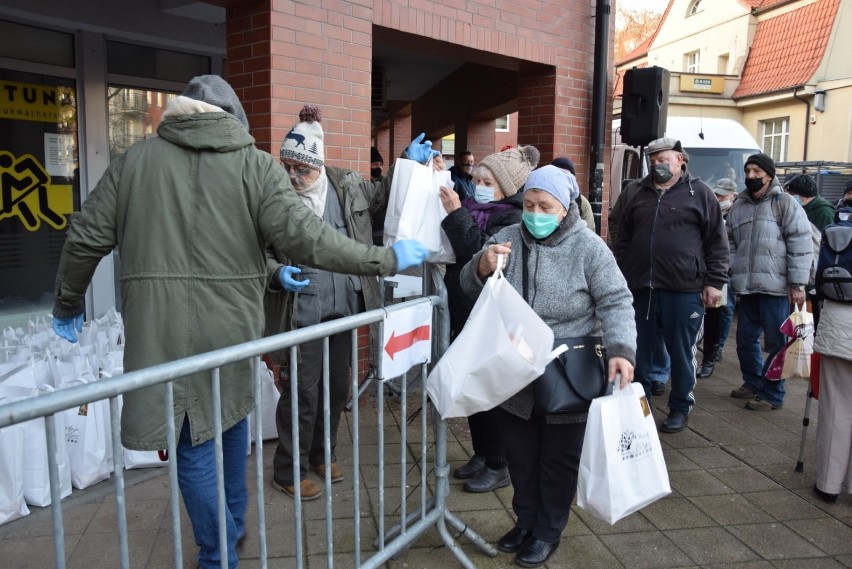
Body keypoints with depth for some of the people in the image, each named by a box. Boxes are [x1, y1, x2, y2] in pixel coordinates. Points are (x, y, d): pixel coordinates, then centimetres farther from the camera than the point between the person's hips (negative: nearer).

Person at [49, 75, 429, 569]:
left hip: (161, 330, -1)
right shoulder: (256, 164, -2)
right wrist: (386, 260, -6)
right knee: (231, 419, 24)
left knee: (195, 443, 10)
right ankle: (233, 525, 43)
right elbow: (303, 236, -14)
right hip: (233, 326, 1)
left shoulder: (135, 159, 4)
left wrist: (68, 305, 21)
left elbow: (86, 239, 5)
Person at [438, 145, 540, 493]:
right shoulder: (474, 208, 9)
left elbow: (480, 253, -27)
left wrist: (455, 214, -25)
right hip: (464, 312, 8)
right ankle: (481, 454, 31)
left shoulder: (514, 220, -13)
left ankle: (498, 466, 18)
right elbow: (452, 252, 17)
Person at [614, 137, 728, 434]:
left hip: (684, 290, -3)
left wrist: (715, 281, -5)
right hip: (640, 288, 4)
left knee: (681, 353, 8)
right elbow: (623, 240, 16)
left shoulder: (699, 193, 1)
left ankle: (680, 409, 24)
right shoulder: (638, 194, 11)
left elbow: (717, 242, 0)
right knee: (638, 352, 11)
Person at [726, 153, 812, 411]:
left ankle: (772, 394, 13)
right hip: (747, 288, 6)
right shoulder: (738, 207, 14)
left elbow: (800, 245, -7)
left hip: (775, 288, -5)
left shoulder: (785, 203, -2)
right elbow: (730, 245, 16)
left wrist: (797, 284, -12)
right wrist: (732, 276, 6)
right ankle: (753, 383, 32)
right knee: (746, 339, 14)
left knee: (776, 342, 1)